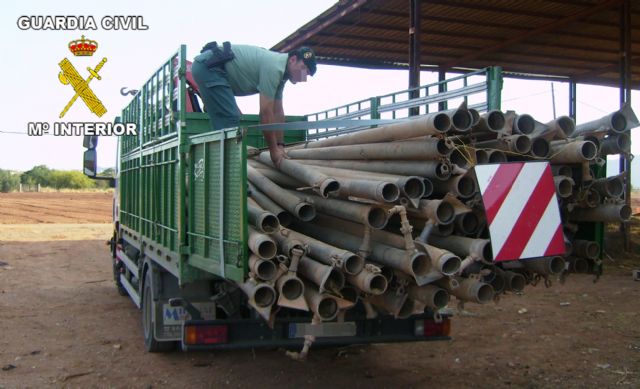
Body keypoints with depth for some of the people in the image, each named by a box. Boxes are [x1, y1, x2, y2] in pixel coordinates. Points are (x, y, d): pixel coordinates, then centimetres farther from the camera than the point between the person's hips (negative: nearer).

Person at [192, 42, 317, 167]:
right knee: (229, 120, -15)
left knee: (229, 121, 13)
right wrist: (274, 150, -13)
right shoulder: (273, 67, -21)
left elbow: (277, 112, 13)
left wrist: (280, 146, 11)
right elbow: (266, 113, -21)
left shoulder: (281, 70, 10)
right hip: (208, 67, -11)